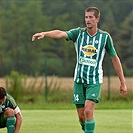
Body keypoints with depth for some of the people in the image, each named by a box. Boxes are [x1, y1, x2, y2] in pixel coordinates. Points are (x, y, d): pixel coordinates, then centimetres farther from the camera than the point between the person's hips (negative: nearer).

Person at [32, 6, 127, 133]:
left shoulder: (105, 37, -2)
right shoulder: (79, 33, 0)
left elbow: (114, 58, 6)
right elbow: (61, 33, -18)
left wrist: (122, 82, 7)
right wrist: (44, 33, -39)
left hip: (95, 81, -2)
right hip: (79, 80, 2)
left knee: (88, 111, -20)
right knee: (81, 116, 3)